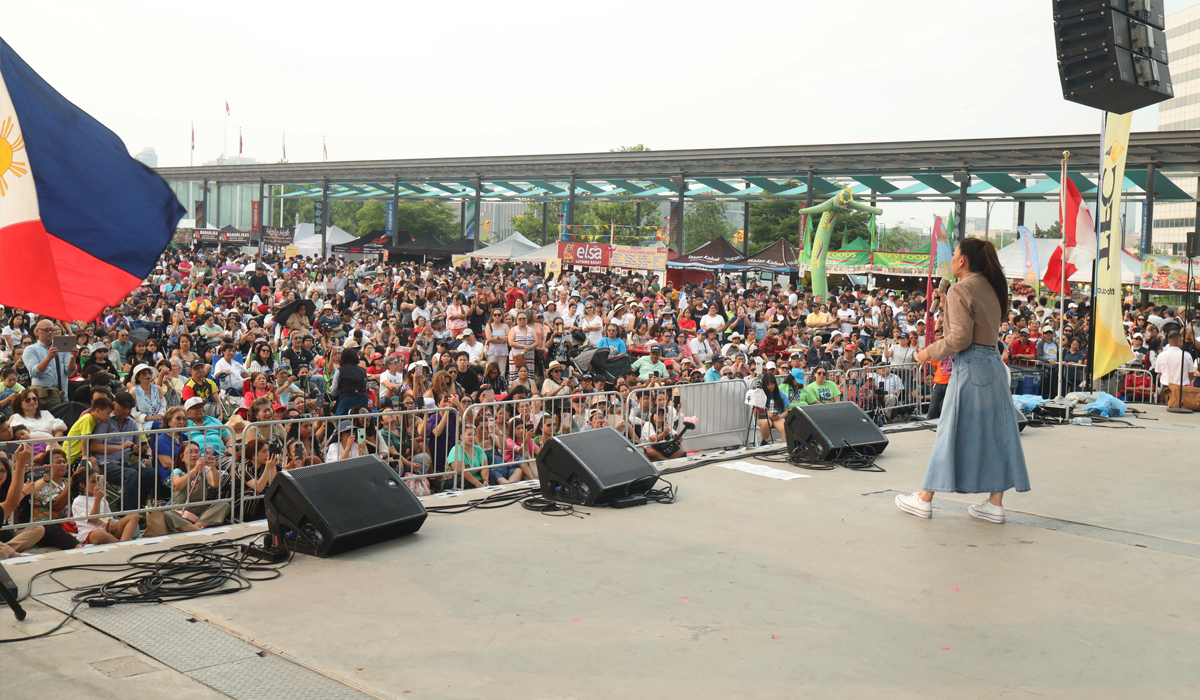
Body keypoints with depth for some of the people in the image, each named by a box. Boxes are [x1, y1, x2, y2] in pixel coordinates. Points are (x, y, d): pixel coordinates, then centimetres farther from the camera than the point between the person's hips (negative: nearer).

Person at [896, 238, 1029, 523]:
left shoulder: (961, 289, -11)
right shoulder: (990, 288, 15)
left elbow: (960, 337, -17)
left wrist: (929, 353, -5)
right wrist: (945, 304, 19)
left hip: (971, 366, -8)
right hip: (994, 364, 8)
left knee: (952, 431, -1)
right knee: (994, 431, 8)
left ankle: (924, 500, 8)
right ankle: (995, 504, 11)